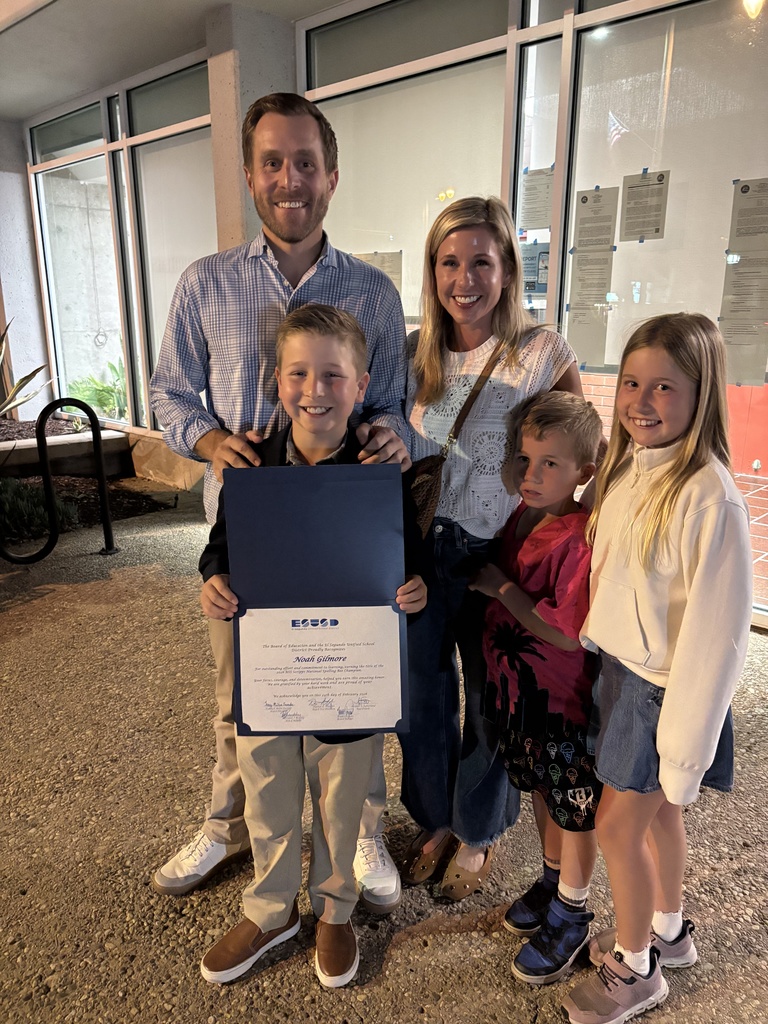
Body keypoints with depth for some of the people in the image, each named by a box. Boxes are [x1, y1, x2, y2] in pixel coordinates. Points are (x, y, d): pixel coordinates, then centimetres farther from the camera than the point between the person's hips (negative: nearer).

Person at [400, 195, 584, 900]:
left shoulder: (546, 355, -11)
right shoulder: (415, 353, 2)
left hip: (497, 558, -3)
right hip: (420, 552, 4)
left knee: (489, 704, 15)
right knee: (423, 695, 18)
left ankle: (477, 834, 42)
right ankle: (435, 821, 44)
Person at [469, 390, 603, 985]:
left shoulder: (582, 539, -26)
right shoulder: (521, 518, -2)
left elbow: (567, 633, -28)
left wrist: (500, 586, -24)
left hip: (565, 695, -7)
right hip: (520, 684, 8)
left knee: (577, 806, 14)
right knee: (541, 789, 25)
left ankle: (571, 915, 36)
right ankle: (553, 880, 49)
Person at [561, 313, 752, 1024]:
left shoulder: (711, 498, -25)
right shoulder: (626, 468, -2)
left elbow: (718, 629, -22)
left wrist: (684, 742, -17)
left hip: (664, 686, -7)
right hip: (619, 668, 7)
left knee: (617, 825, 7)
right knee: (657, 810, 24)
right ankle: (668, 932, 48)